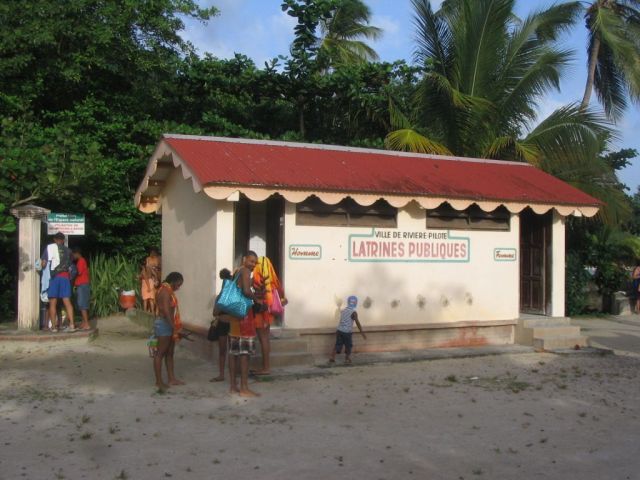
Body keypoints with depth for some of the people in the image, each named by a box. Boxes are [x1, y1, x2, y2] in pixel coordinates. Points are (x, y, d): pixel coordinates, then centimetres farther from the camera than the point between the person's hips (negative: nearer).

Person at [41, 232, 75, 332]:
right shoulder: (67, 250, 13)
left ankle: (53, 326, 2)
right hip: (65, 276, 2)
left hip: (53, 276, -2)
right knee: (67, 301, 1)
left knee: (53, 303, 2)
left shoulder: (50, 247, 4)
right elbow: (70, 266, 13)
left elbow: (43, 264, 1)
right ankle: (71, 324, -7)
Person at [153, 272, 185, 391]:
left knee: (170, 352, 13)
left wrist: (175, 326, 14)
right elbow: (166, 311, -24)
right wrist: (174, 328, -24)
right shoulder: (165, 290, -17)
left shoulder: (169, 290, 14)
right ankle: (158, 381, 2)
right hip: (164, 324, -10)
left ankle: (172, 379, 20)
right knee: (160, 353, -3)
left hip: (169, 324, 10)